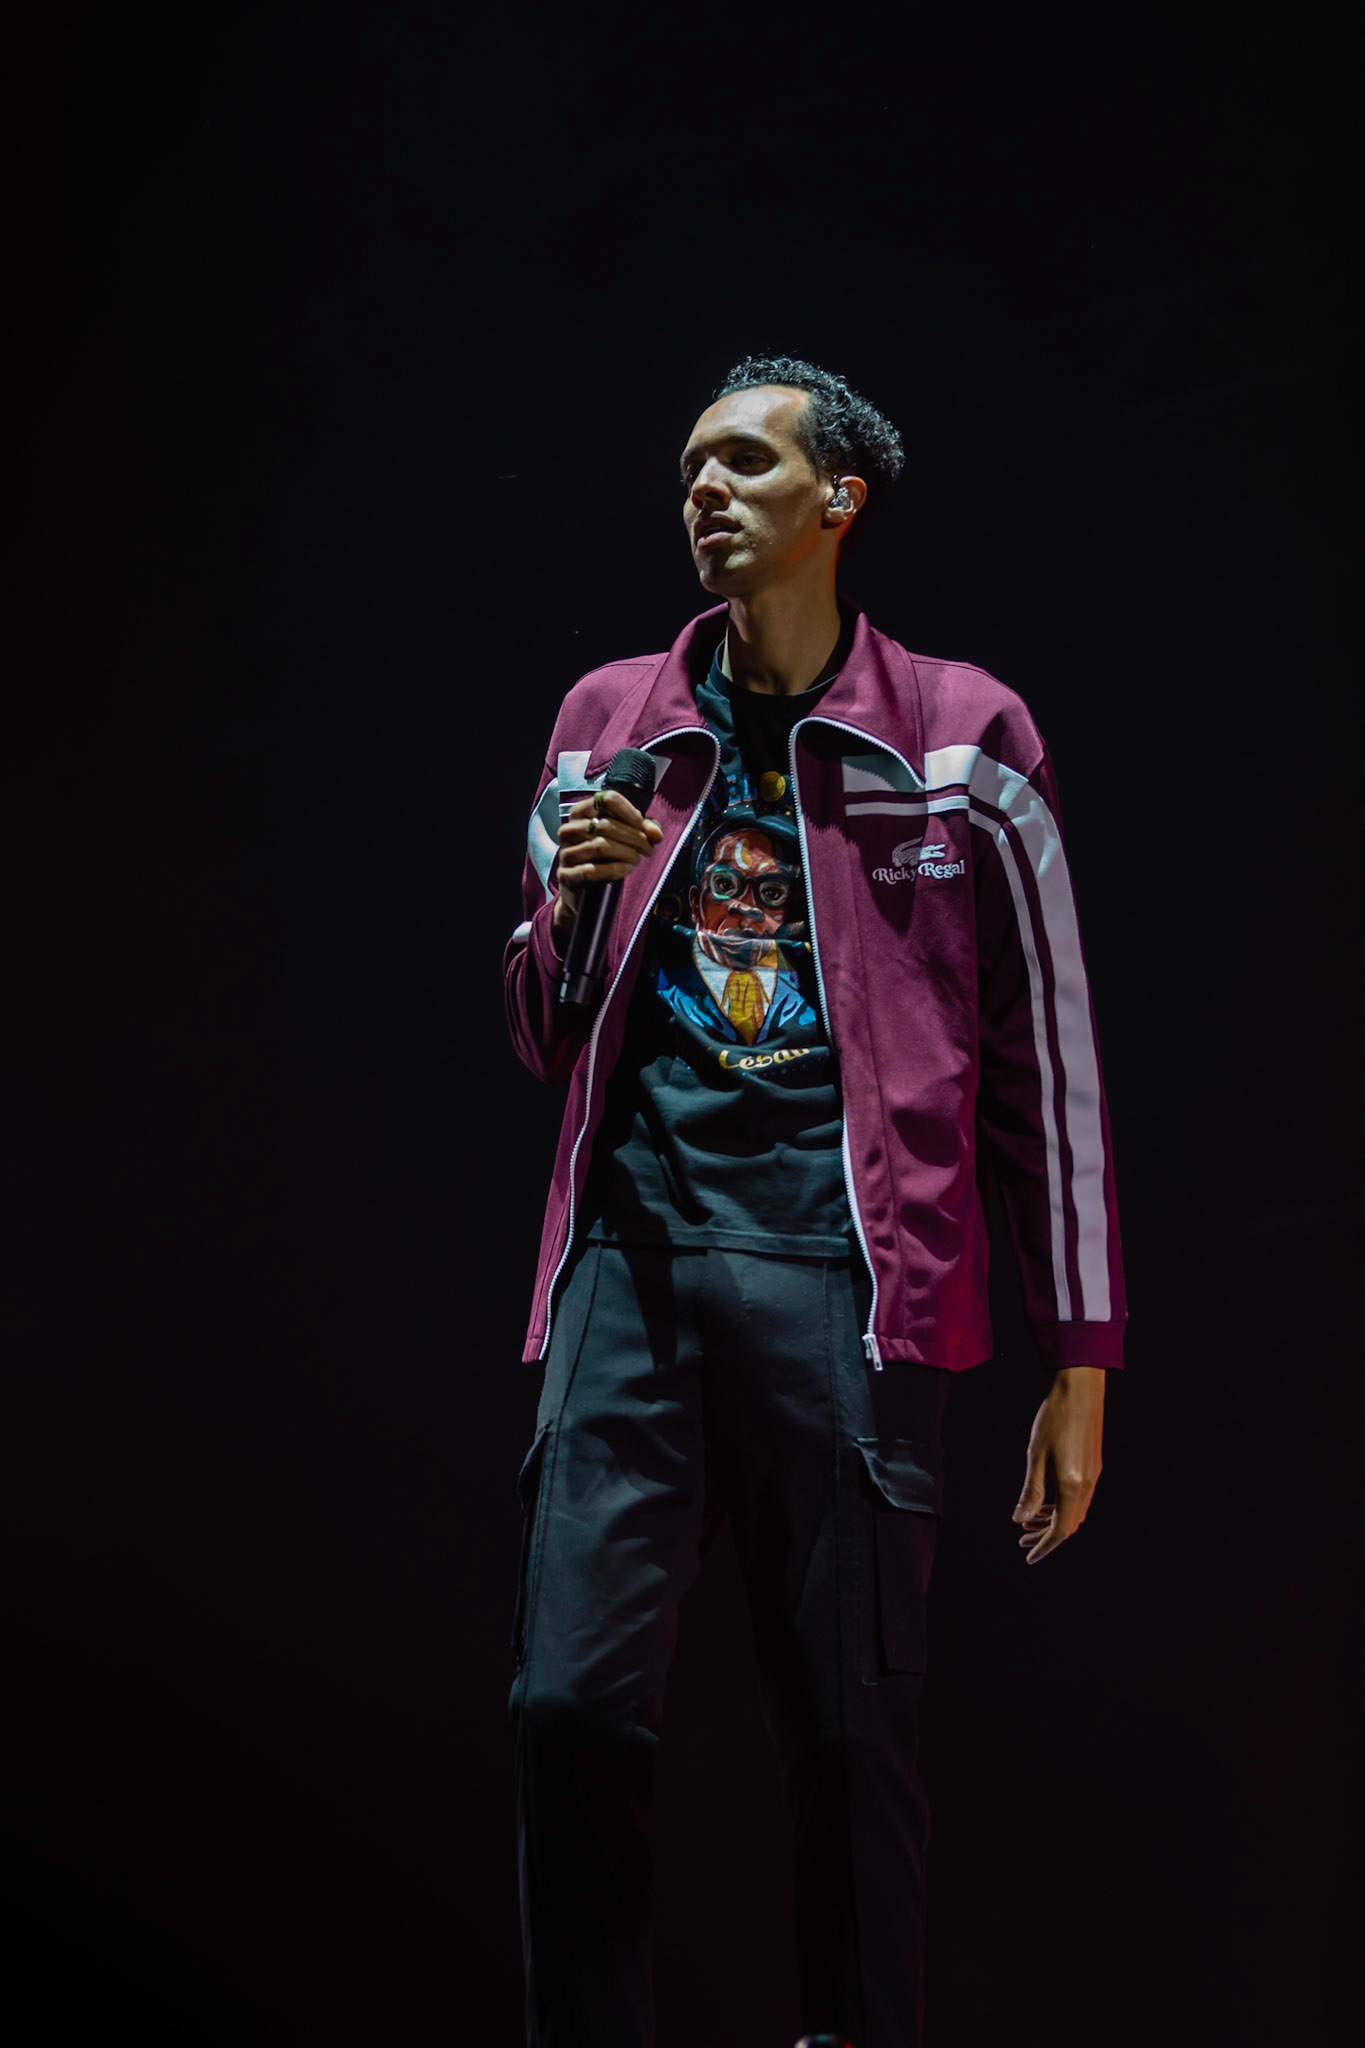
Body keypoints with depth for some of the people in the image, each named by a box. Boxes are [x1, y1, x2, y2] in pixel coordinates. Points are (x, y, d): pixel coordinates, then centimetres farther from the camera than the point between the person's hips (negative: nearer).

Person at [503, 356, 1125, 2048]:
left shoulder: (960, 736, 6)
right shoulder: (610, 721, 16)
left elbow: (1044, 1061, 6)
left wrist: (1080, 1360, 2)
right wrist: (574, 901, 0)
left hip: (841, 1267, -3)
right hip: (633, 1254, 3)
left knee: (850, 1727, 0)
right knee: (572, 1699, -4)